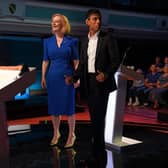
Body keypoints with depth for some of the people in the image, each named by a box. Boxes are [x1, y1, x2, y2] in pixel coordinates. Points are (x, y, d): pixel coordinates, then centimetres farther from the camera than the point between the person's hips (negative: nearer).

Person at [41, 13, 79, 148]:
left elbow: (76, 61, 0)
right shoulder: (48, 41, 6)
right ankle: (56, 134, 25)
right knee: (54, 106, 9)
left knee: (69, 106, 2)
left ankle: (71, 135, 16)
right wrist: (43, 77, 1)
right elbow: (45, 61, 6)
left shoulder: (72, 41, -2)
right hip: (52, 78, 3)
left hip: (68, 78, -3)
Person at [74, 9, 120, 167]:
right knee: (94, 116, 9)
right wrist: (74, 76, 0)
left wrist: (106, 74, -25)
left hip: (101, 81, -5)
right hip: (88, 81, 6)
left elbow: (116, 60, -9)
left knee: (99, 117, -7)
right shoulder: (84, 41, 12)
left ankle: (98, 152, 4)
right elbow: (82, 63, 14)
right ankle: (99, 150, 20)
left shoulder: (108, 38, -5)